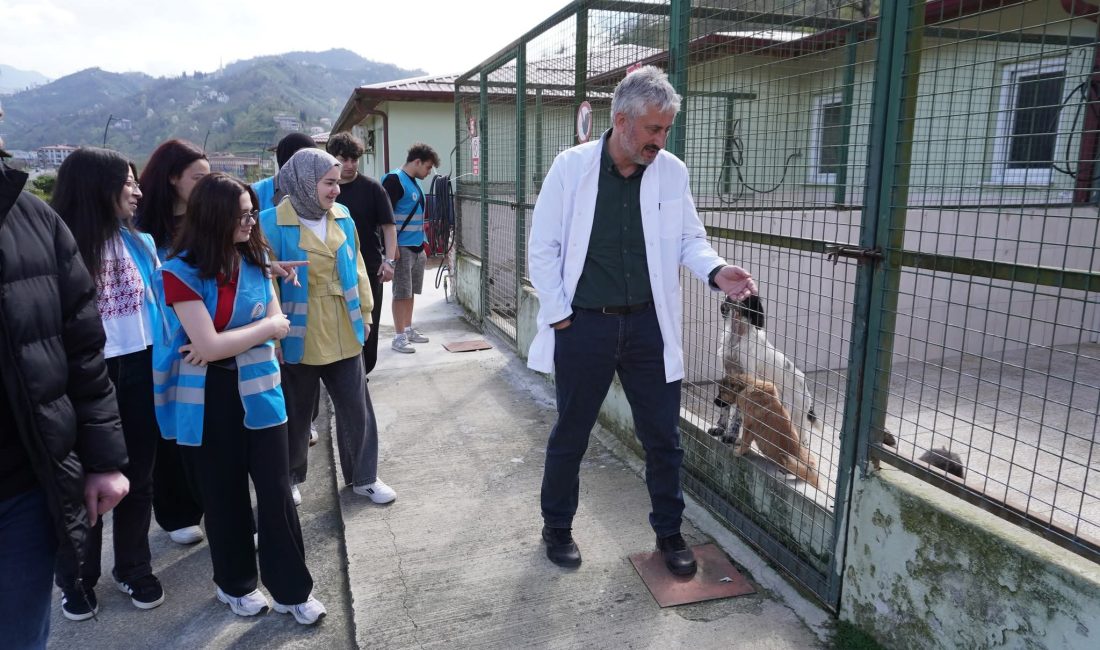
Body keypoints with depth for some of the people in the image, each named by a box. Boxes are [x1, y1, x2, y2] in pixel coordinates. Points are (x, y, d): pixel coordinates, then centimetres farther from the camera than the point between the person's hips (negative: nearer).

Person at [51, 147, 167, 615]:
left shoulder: (140, 241, -1)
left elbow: (162, 298, 7)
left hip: (138, 373, 4)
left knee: (137, 476, 16)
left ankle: (134, 568, 36)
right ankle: (76, 578, 34)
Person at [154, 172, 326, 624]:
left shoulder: (256, 259, 2)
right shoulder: (182, 271, -14)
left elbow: (278, 324, -1)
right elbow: (208, 345, -19)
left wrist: (225, 342, -15)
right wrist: (264, 327, -10)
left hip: (257, 389, 3)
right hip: (205, 398, -3)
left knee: (276, 490, 4)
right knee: (223, 494, 13)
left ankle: (292, 589, 20)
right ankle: (235, 583, 35)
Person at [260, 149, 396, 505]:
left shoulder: (342, 217, 2)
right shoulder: (273, 222, -13)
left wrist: (364, 312, 12)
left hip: (343, 334, 4)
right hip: (299, 337, -4)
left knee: (356, 407, 11)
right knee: (295, 414, 13)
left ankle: (363, 477, 28)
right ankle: (288, 479, 36)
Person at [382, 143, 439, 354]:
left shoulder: (414, 182, 15)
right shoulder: (394, 180, -12)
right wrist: (392, 247, -20)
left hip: (417, 247, 8)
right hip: (402, 248, -8)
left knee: (410, 292, 14)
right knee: (401, 293, -3)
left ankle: (408, 329, 24)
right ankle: (399, 336, 3)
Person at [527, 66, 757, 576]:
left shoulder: (672, 172, 0)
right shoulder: (571, 166, -7)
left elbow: (689, 239, 10)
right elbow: (543, 249, -4)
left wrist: (716, 271, -11)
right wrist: (560, 316, -8)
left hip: (648, 326, 3)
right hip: (583, 326, -2)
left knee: (663, 438, 11)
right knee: (570, 437, 13)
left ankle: (669, 532, 34)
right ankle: (557, 527, 36)